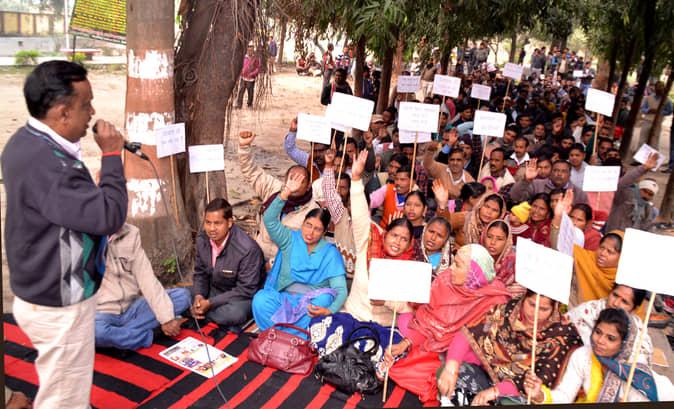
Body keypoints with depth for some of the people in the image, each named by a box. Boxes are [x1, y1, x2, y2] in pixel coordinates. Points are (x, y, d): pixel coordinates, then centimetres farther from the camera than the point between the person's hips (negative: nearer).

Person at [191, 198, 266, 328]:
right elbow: (200, 273, 6)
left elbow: (246, 290, -24)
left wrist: (210, 303, -25)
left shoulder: (248, 249, -29)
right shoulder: (202, 239, -6)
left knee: (234, 313, -37)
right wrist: (198, 295, -16)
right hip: (214, 290, 7)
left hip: (244, 297, -7)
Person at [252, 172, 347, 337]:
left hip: (314, 301, -1)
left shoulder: (331, 253, 1)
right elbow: (269, 220, -9)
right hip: (283, 298, 1)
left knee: (324, 296, -35)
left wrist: (328, 310, -28)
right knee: (260, 299, -28)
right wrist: (285, 193, -20)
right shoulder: (291, 240, 7)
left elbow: (341, 290, -8)